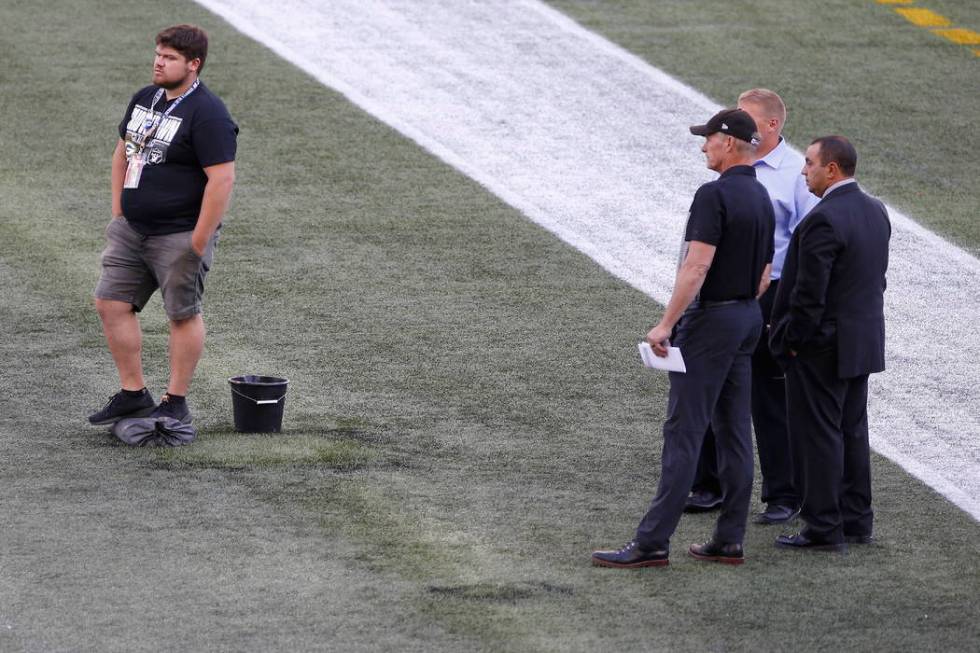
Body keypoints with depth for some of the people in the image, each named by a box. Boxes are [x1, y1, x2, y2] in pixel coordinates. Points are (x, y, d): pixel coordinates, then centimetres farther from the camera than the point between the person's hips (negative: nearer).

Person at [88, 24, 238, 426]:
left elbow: (222, 179, -22)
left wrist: (198, 242, -22)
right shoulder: (144, 99, 9)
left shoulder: (207, 115, -18)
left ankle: (176, 404, 11)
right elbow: (123, 153, 21)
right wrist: (117, 213, 14)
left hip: (179, 235, -8)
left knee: (183, 314, 2)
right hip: (132, 229, 8)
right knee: (112, 303, 5)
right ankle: (133, 394, 14)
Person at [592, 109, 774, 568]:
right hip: (748, 319, 9)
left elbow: (697, 266, -23)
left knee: (684, 431, -9)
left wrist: (666, 324, -22)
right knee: (734, 430, 9)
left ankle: (652, 542, -9)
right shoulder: (761, 198, 12)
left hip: (711, 318, -9)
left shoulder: (714, 195, -17)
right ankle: (729, 541, 10)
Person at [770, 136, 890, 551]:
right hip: (863, 342, 9)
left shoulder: (823, 221, -22)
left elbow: (809, 292, -22)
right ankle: (856, 521, 21)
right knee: (852, 431, 16)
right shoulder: (875, 212, 7)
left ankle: (824, 529, 0)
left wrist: (793, 341, -12)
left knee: (818, 435, -2)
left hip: (821, 346, -9)